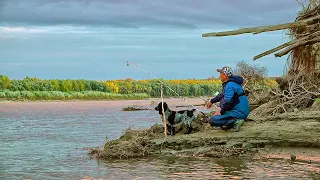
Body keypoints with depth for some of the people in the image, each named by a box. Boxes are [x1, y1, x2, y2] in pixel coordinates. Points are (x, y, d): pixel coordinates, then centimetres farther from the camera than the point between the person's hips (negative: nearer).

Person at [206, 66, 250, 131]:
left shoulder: (230, 85, -17)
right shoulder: (231, 82, 15)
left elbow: (228, 101, -29)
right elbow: (223, 95, 32)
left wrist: (221, 112, -16)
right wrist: (212, 101, 29)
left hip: (239, 113, -10)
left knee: (212, 120, -17)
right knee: (222, 100, 32)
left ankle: (235, 121, -18)